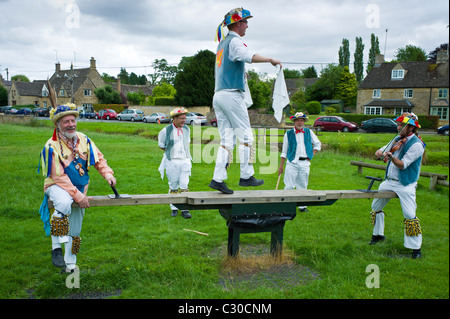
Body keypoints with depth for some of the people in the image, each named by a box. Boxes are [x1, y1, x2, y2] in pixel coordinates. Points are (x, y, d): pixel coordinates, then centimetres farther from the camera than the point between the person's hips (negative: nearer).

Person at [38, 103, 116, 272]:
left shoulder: (83, 140, -2)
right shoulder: (52, 146, -17)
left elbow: (98, 158, 10)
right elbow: (59, 177, -20)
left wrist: (107, 173, -8)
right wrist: (78, 196, -25)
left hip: (80, 187, 5)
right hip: (58, 186, -5)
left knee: (75, 230, 11)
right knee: (64, 203, -40)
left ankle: (70, 264, 27)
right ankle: (57, 247, -27)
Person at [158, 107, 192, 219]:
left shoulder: (186, 129, 7)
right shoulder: (166, 130, -6)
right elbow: (161, 145, 7)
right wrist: (170, 151, 4)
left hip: (185, 161, 3)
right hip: (172, 162, -3)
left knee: (184, 186, -2)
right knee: (173, 186, 6)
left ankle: (185, 209, 3)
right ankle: (174, 208, 17)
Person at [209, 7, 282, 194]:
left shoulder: (222, 43, 23)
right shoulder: (234, 41, -5)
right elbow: (249, 56, -27)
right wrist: (271, 60, -19)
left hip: (218, 95, 8)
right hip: (232, 95, -8)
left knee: (227, 139, 5)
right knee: (245, 136, -1)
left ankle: (218, 179, -1)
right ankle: (246, 176, 3)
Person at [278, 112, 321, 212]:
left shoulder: (309, 132, 10)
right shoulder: (288, 134, 4)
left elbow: (318, 144, 22)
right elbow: (284, 151, 7)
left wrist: (311, 155, 8)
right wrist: (281, 166, 5)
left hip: (305, 163, 2)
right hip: (292, 163, -2)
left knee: (303, 186, 9)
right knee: (289, 186, -5)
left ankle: (302, 206, 19)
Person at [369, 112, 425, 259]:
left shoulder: (416, 145, -13)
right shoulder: (398, 139, 10)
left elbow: (403, 165, -19)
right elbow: (384, 149, 14)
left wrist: (391, 156, -37)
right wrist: (380, 151, -11)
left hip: (405, 185, -7)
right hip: (389, 181, 7)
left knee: (409, 216, -11)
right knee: (375, 207, 12)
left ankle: (416, 248, 2)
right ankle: (378, 234, 31)